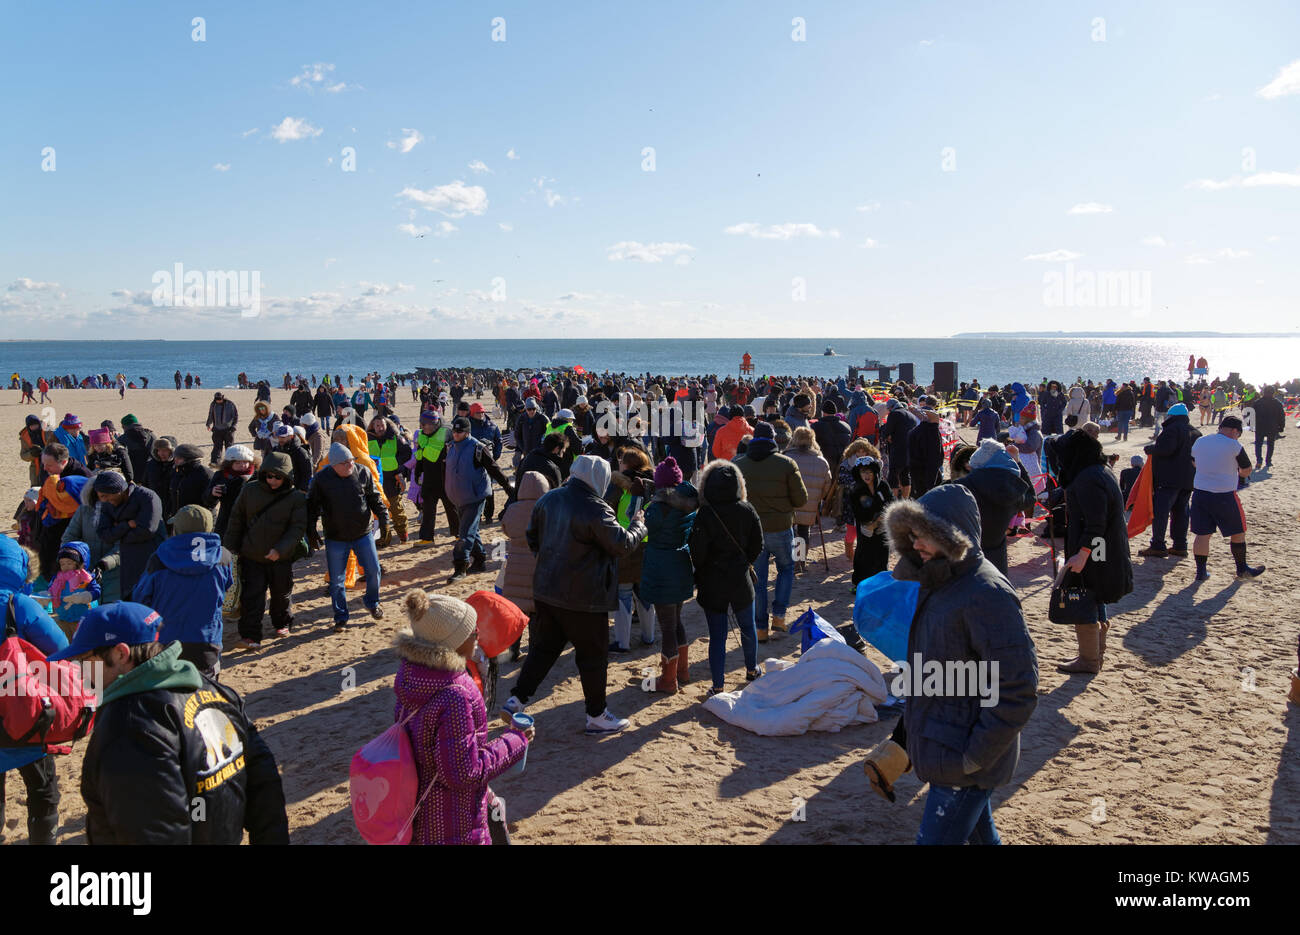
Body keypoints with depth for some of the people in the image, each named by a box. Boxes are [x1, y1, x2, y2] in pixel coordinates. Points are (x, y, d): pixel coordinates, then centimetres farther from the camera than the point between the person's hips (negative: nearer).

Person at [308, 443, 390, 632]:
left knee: (373, 571, 6)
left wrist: (383, 518, -2)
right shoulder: (321, 479, -10)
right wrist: (311, 531, -5)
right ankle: (340, 618, 21)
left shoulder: (363, 474, -5)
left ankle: (372, 603, 33)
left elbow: (375, 498, 7)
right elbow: (312, 506, 0)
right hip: (335, 539, -1)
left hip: (363, 534, 1)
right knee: (336, 580, 5)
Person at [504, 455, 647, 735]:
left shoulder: (548, 499, 2)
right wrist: (638, 525, 4)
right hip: (583, 598, -6)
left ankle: (516, 699, 14)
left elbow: (532, 536, 13)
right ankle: (597, 716, 19)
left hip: (545, 590, 7)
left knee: (543, 647, 18)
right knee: (592, 655, 8)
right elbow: (622, 544, -14)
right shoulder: (595, 510, -20)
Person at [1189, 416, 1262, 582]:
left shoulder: (1199, 441, 4)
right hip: (1224, 496, -4)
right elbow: (1246, 472, 0)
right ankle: (1242, 570, 25)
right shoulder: (1234, 446, -11)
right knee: (1238, 532, 13)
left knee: (1202, 533, 9)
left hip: (1200, 492, 4)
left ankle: (1201, 571, 12)